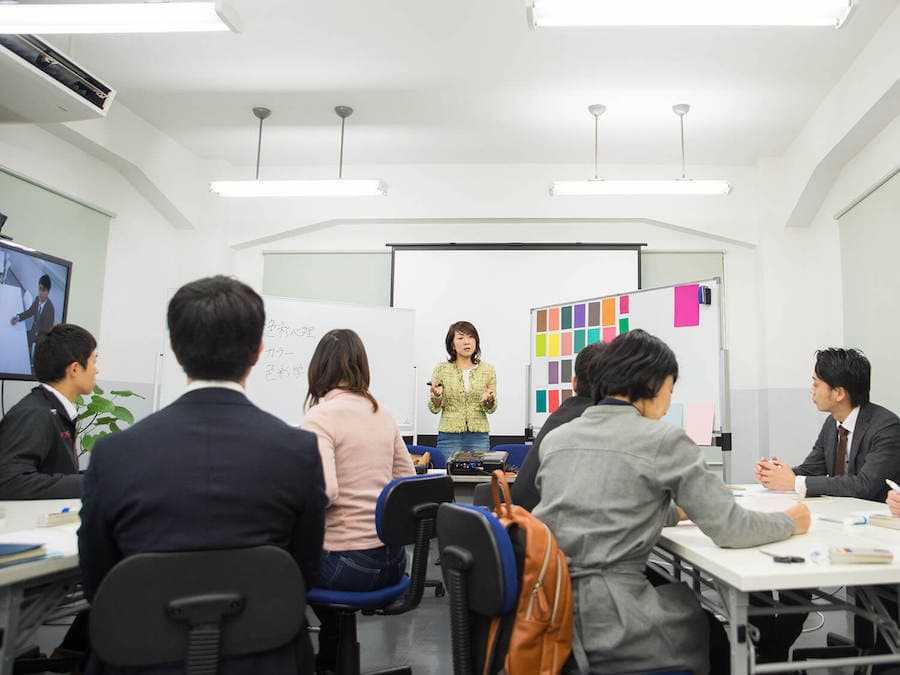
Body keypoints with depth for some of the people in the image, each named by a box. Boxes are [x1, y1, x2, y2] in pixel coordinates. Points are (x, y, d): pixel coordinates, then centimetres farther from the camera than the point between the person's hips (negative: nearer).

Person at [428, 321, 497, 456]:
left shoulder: (487, 369, 3)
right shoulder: (441, 369, 0)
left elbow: (491, 409, 5)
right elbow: (434, 409, 1)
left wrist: (488, 400, -16)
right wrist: (436, 396, -19)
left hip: (479, 436, 1)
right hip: (449, 435, -1)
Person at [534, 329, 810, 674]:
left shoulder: (555, 438, 9)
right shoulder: (663, 440, -8)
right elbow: (729, 529, -5)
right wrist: (790, 522, 14)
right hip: (605, 627, -5)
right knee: (719, 626, 25)